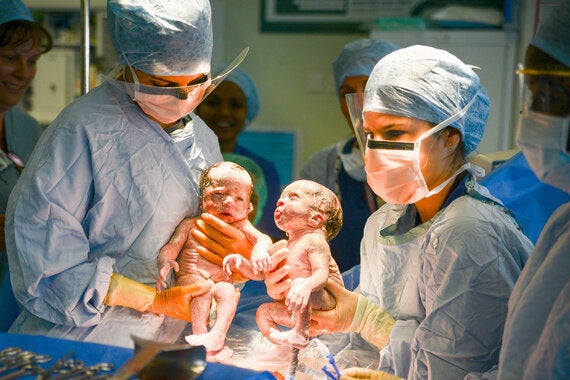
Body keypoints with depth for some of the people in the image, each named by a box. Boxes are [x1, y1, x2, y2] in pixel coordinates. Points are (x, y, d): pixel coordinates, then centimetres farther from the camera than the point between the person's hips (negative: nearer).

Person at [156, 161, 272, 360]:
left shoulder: (239, 226, 7)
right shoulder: (191, 225, 5)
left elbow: (263, 238, -7)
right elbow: (170, 248, -1)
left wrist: (260, 249, -33)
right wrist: (165, 263, -25)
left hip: (222, 282, 1)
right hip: (189, 277, -1)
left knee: (227, 290, -29)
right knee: (203, 286, -31)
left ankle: (217, 335, -41)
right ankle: (199, 332, -36)